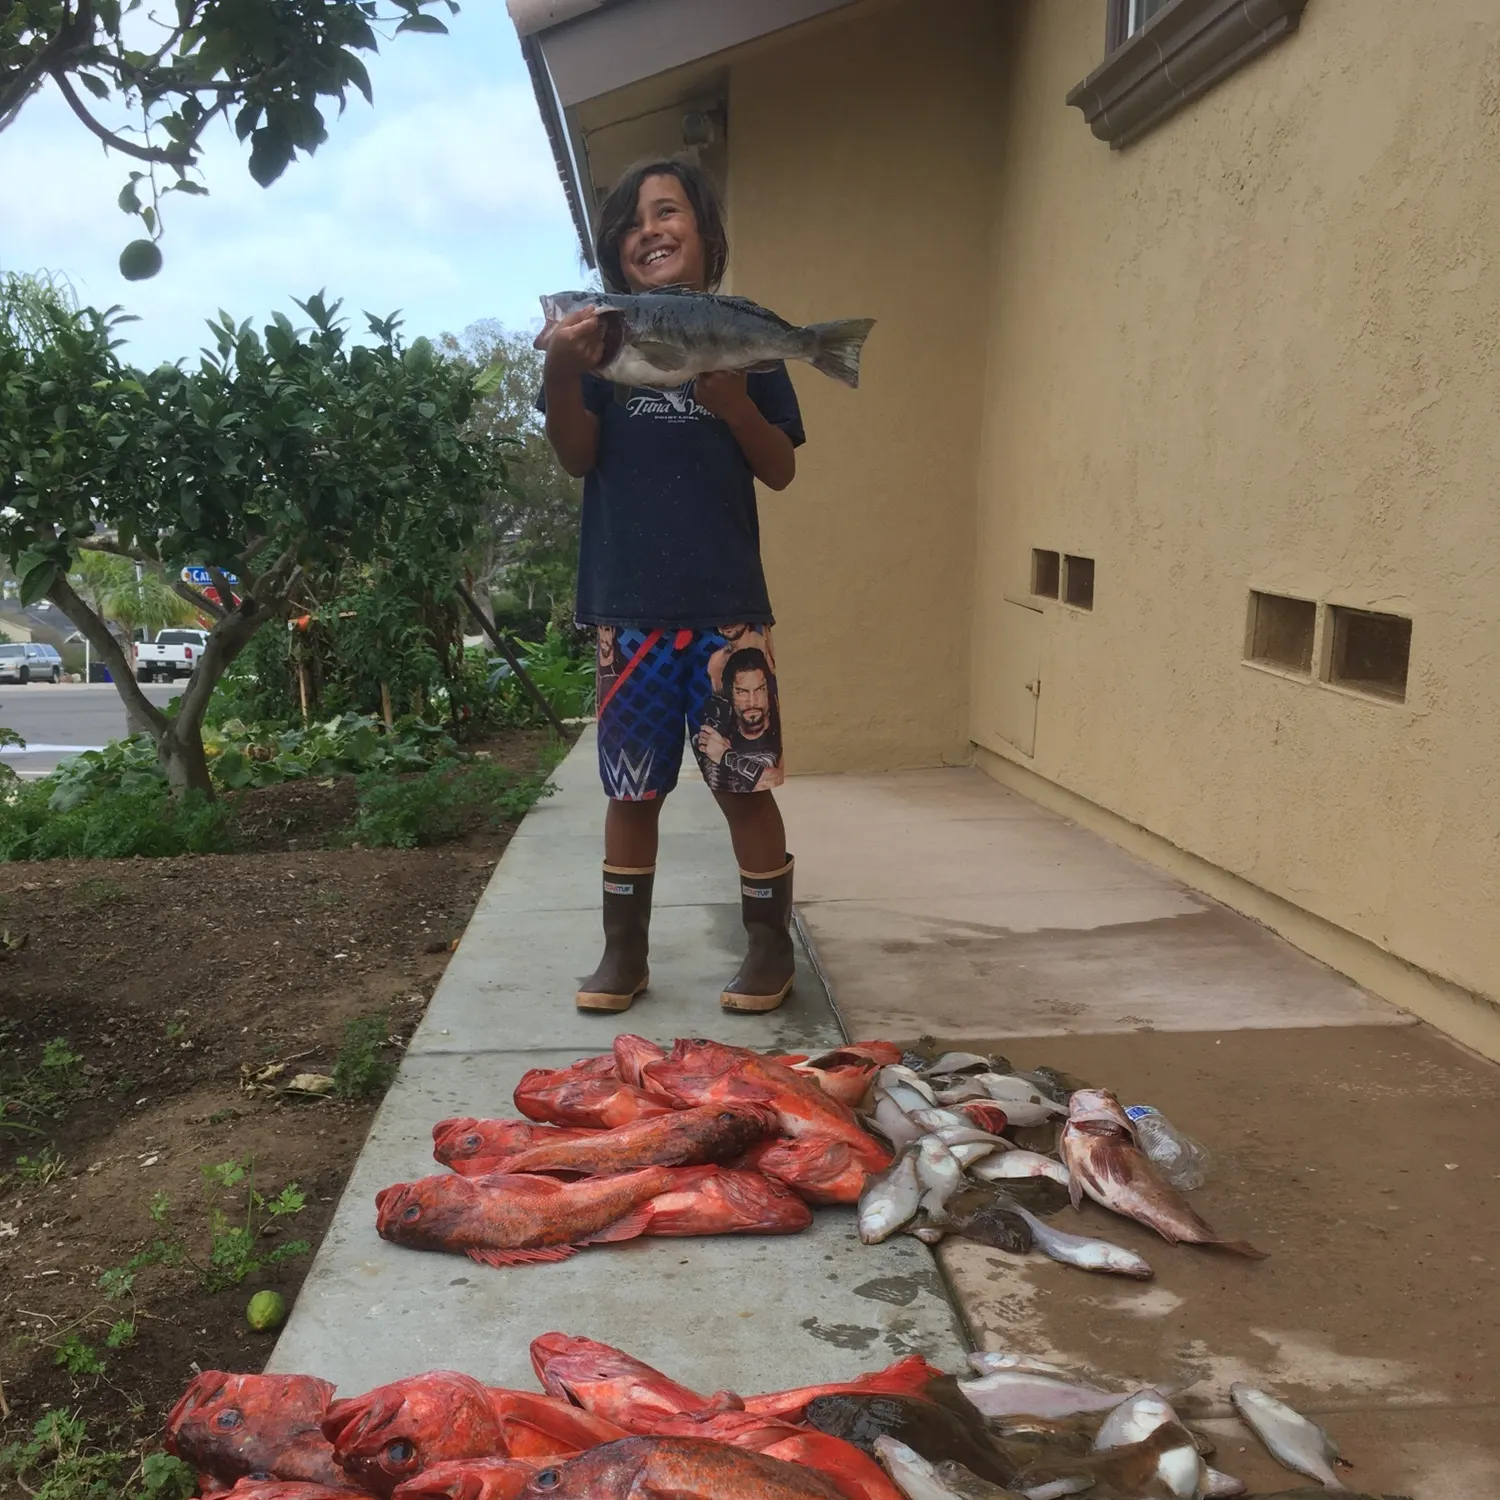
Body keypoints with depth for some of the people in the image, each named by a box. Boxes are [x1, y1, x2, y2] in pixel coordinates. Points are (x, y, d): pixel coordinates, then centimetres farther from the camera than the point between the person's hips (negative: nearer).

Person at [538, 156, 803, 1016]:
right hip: (628, 601, 1)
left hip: (728, 601, -1)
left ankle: (772, 950, 18)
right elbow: (577, 459, -1)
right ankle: (625, 953, 21)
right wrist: (562, 374, -19)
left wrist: (734, 403, -14)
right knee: (632, 788, 8)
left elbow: (781, 471, 4)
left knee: (745, 781, 3)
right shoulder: (601, 337, 6)